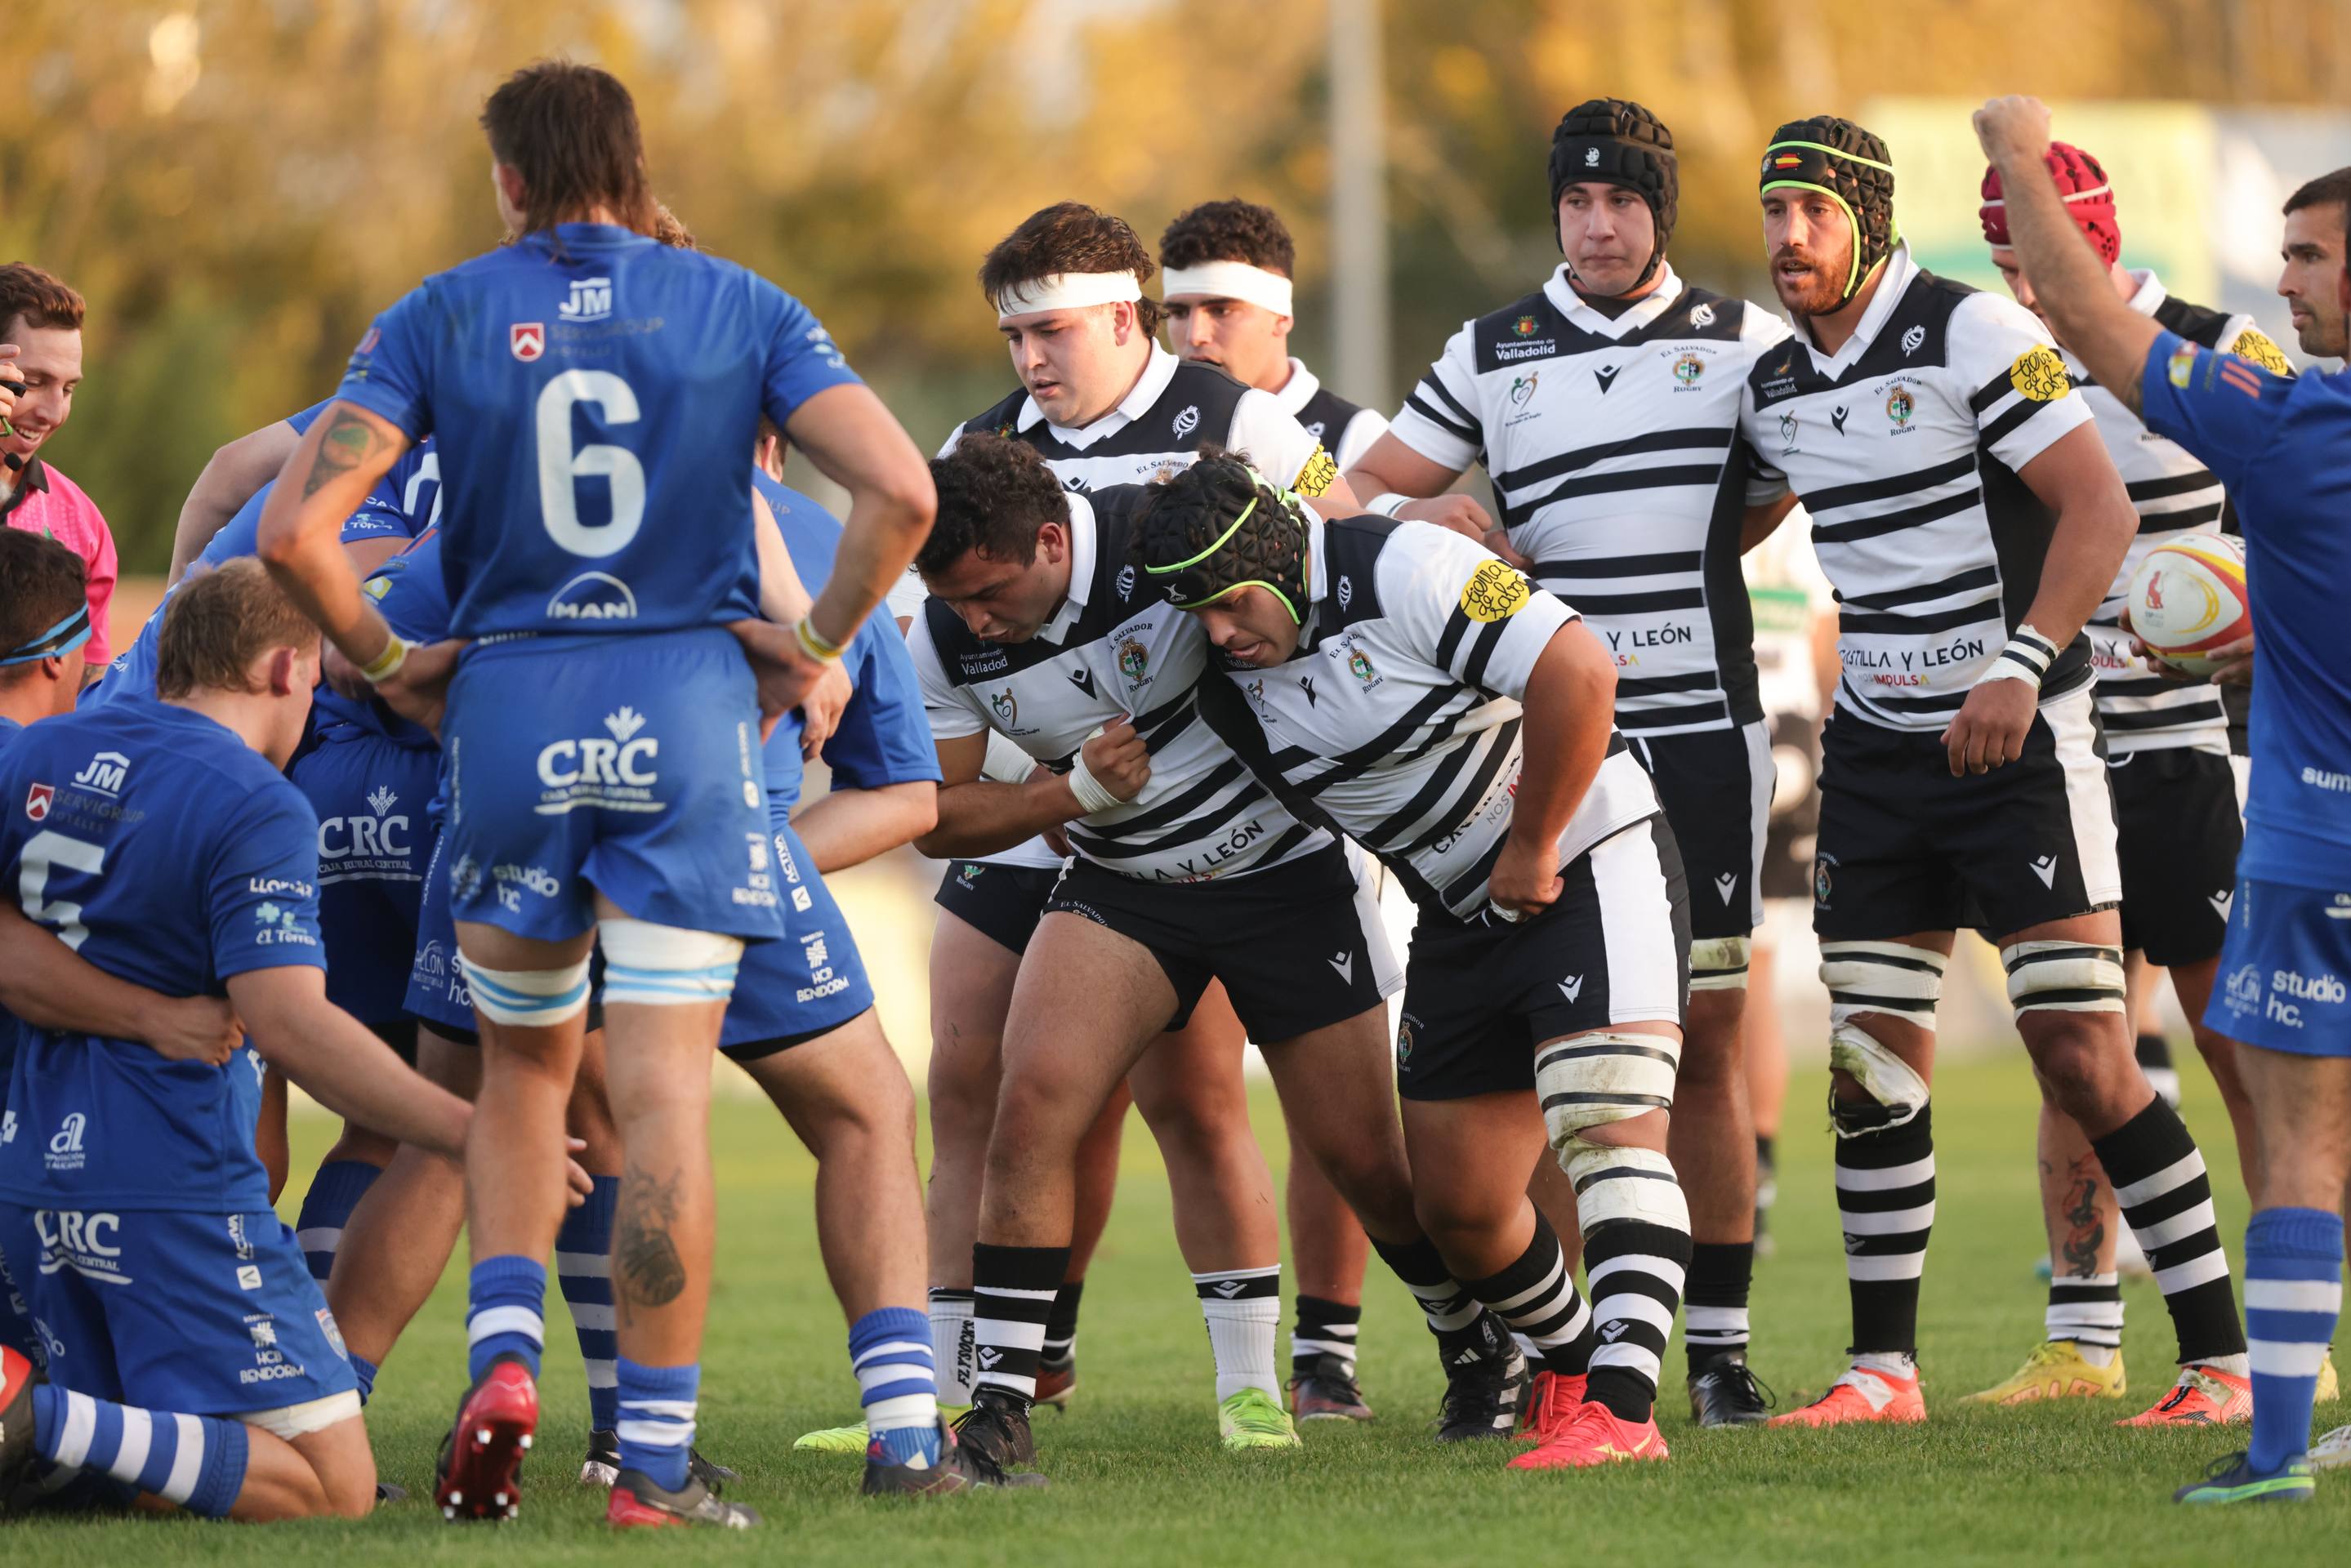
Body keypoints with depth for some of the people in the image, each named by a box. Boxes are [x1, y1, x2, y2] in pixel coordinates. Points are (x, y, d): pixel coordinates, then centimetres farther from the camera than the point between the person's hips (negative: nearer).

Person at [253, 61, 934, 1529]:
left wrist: (386, 661, 7)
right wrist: (815, 645, 4)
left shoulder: (439, 318, 3)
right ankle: (655, 1462, -4)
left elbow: (295, 527, -7)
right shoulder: (738, 307, 4)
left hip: (509, 704, 1)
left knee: (525, 1068, 20)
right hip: (686, 707, -1)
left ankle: (504, 1360, 0)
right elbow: (900, 490, -8)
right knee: (665, 1097, -1)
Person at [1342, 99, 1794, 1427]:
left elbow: (1773, 496, 15)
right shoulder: (1490, 356, 9)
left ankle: (1720, 1343, 6)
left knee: (1708, 1037, 1)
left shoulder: (1746, 344, 7)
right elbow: (1371, 492, 10)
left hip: (1704, 731, 0)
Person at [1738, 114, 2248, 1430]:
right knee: (1871, 1063, 2)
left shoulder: (1974, 334, -12)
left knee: (2084, 1056, -11)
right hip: (1877, 752, 6)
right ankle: (1885, 1369, 10)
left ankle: (2223, 1359, -4)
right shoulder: (1775, 387, 7)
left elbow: (2100, 510, -16)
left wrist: (2024, 666, -25)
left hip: (2021, 741, -6)